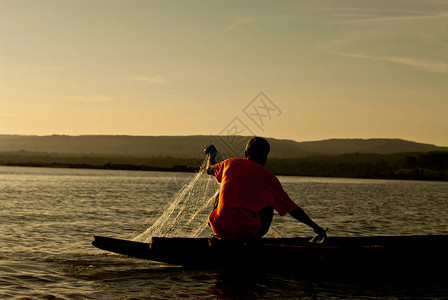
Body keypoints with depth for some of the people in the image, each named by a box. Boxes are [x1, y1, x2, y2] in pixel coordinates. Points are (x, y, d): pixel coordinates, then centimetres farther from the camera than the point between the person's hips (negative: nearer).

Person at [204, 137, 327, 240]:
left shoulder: (231, 163, 5)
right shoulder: (268, 178, -2)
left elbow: (210, 170, 29)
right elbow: (292, 209, 2)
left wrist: (211, 157, 52)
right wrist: (315, 227, 13)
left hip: (219, 229, 3)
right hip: (248, 233, -3)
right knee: (268, 205, 24)